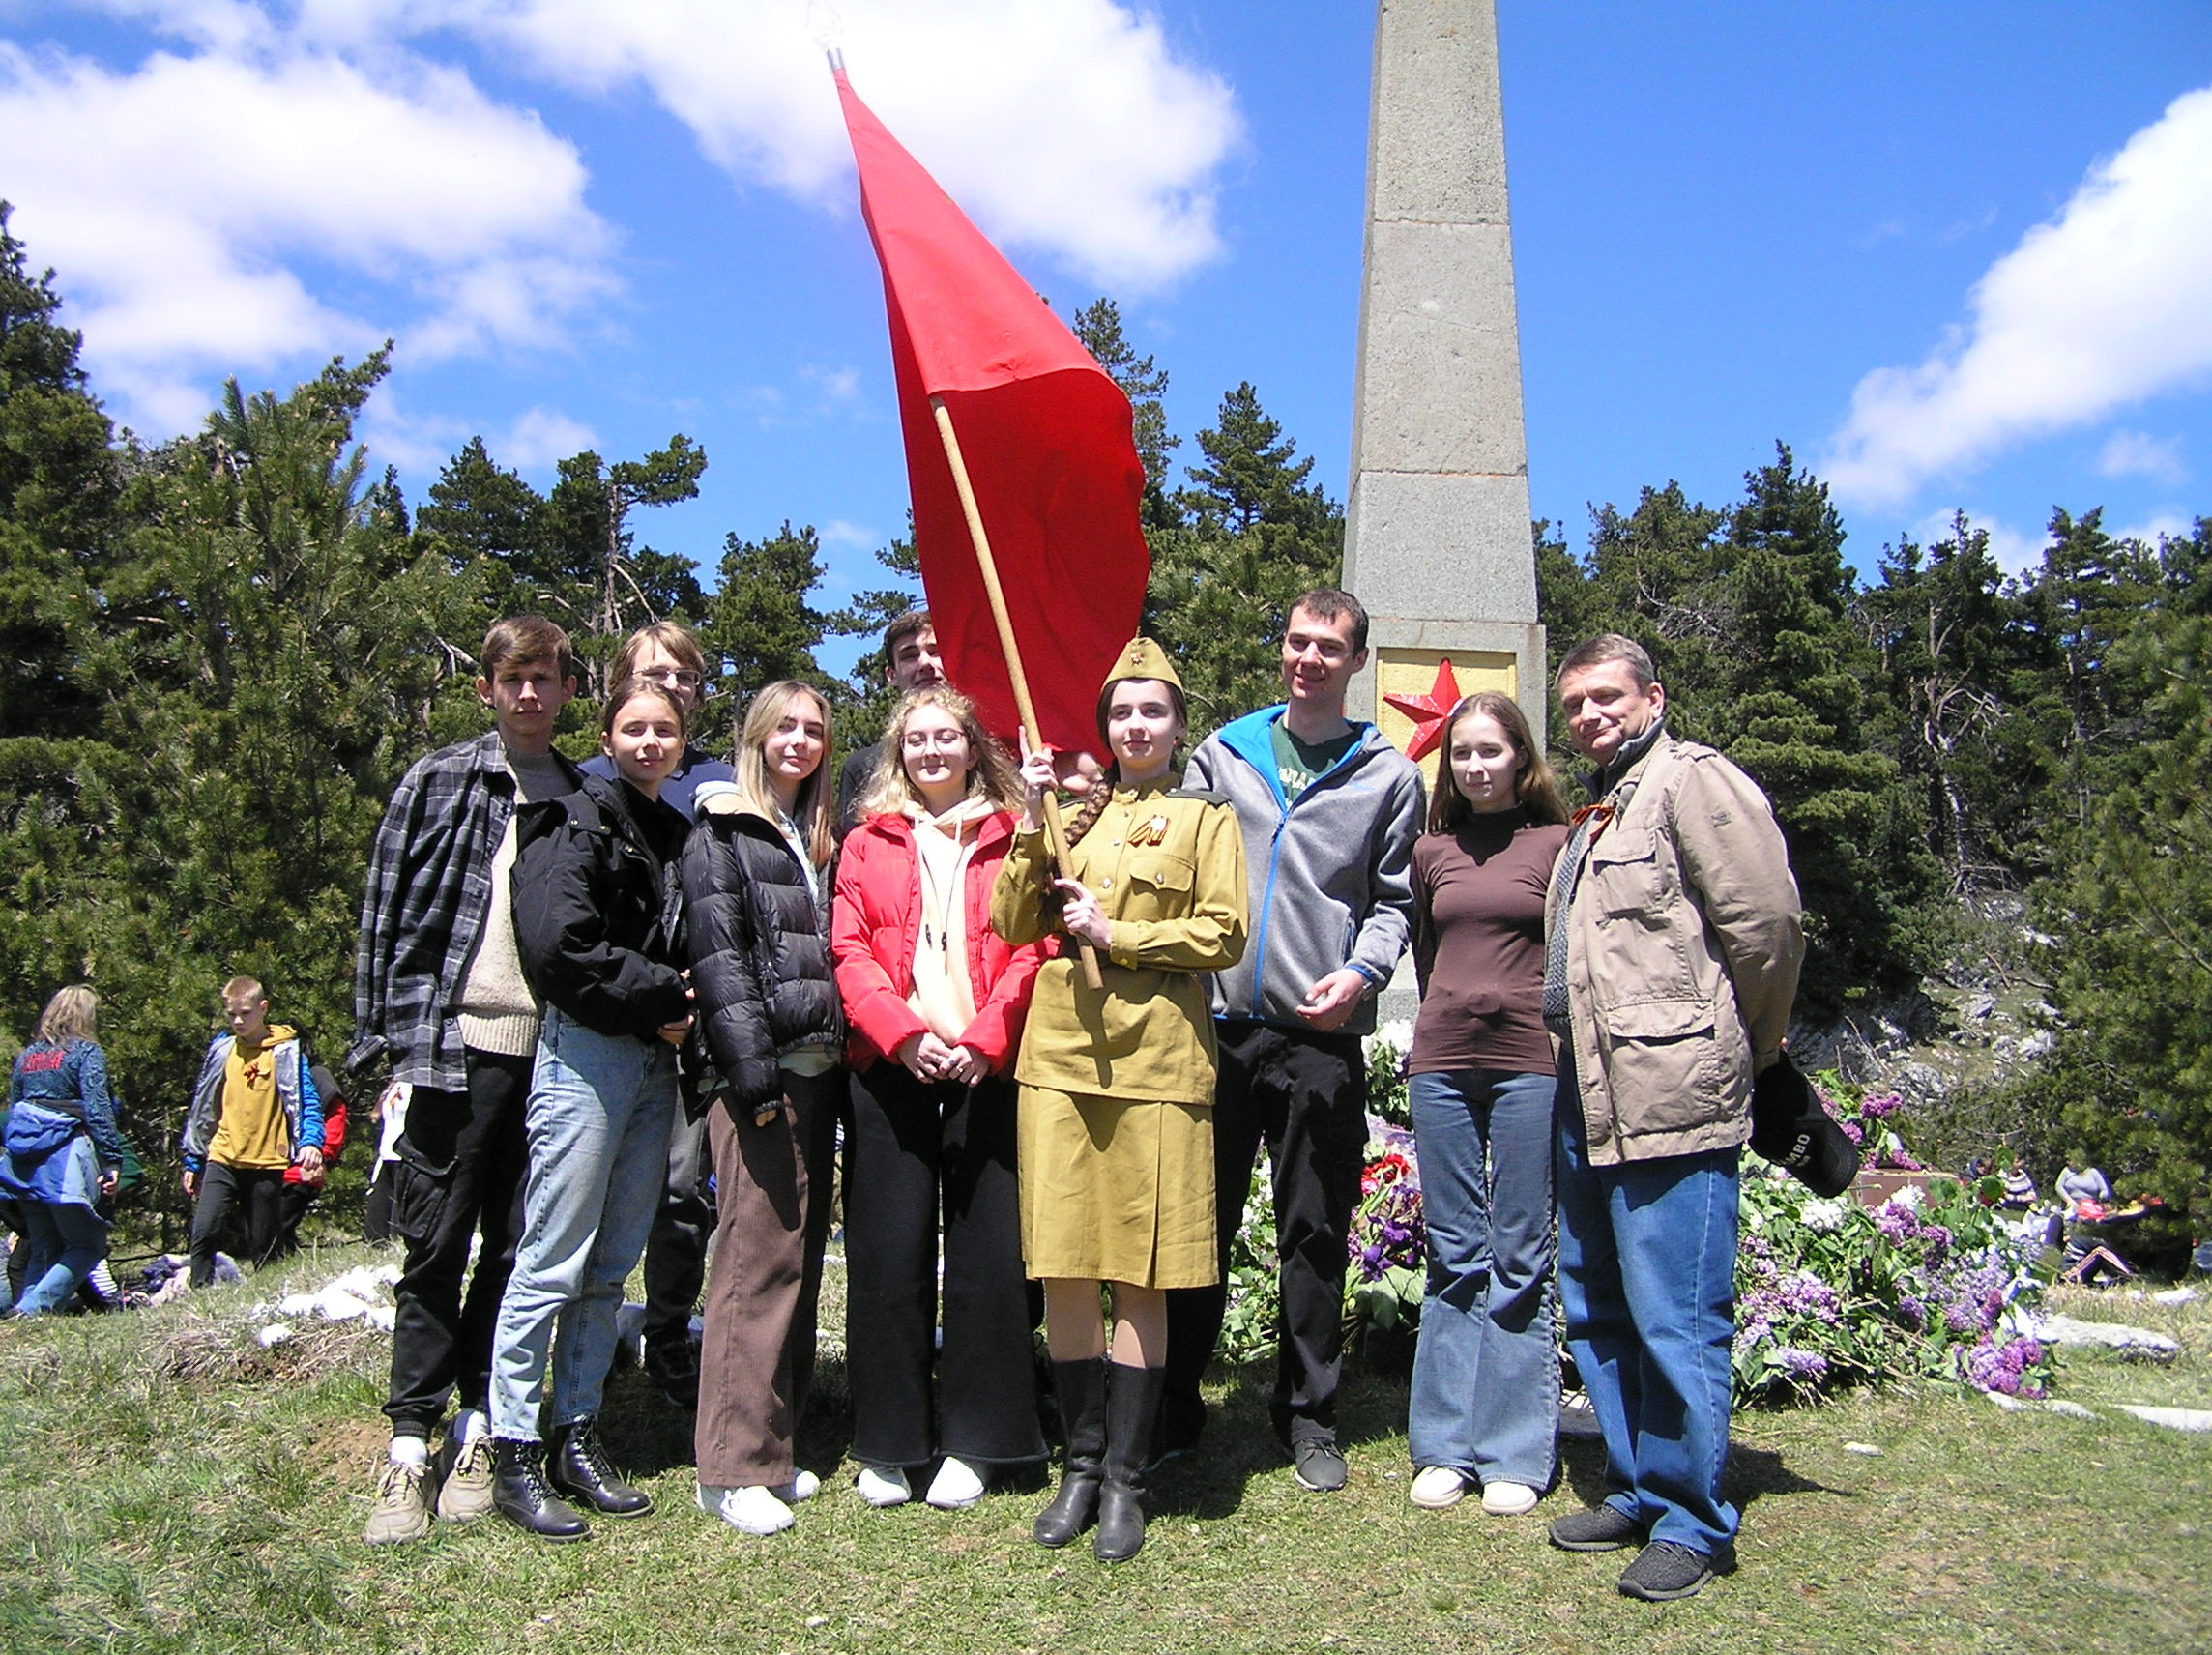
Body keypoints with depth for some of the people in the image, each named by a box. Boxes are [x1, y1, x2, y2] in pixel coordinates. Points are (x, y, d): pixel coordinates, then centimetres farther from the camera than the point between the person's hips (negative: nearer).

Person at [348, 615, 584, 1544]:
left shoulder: (584, 800, 12)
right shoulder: (437, 784, 4)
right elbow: (385, 919, 2)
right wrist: (383, 1049, -3)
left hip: (547, 1055, 3)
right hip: (450, 1049, -2)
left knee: (518, 1251, 7)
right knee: (435, 1252, 2)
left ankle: (480, 1428, 20)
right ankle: (411, 1447, 11)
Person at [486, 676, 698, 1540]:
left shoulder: (679, 834, 17)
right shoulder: (578, 821, -5)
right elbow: (558, 945, -17)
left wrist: (684, 1006, 3)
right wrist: (662, 995, -10)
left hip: (654, 1061, 7)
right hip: (586, 1052, -7)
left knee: (612, 1265, 11)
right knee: (553, 1263, -3)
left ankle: (578, 1437, 21)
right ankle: (515, 1455, 7)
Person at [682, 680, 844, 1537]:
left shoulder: (818, 839, 21)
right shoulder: (721, 835, 0)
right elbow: (719, 958, -9)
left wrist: (843, 1053, 9)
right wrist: (752, 1069, -17)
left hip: (818, 1068, 7)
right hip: (761, 1071, -7)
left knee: (802, 1255, 10)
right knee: (758, 1257, -7)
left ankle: (775, 1442, 20)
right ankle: (734, 1466, 1)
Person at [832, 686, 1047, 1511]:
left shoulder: (1011, 840, 9)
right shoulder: (868, 843, 12)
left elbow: (1030, 947, 0)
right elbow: (850, 950, 3)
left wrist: (984, 1039, -12)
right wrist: (904, 1032, -13)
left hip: (987, 1067, 0)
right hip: (891, 1069, 1)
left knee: (987, 1249, 2)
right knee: (889, 1251, 2)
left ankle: (970, 1441, 16)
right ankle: (888, 1443, 16)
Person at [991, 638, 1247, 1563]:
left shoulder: (1204, 817, 7)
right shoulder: (1072, 812, 16)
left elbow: (1223, 935, -2)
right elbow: (1014, 926, 8)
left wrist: (1115, 933, -9)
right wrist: (1031, 824, -3)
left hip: (1156, 1055, -3)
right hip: (1061, 1050, 3)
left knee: (1140, 1276, 1)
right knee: (1061, 1269, 4)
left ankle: (1124, 1478, 12)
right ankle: (1082, 1463, 19)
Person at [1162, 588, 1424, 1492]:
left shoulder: (1388, 775, 8)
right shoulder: (1221, 754, 11)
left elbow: (1393, 901, 8)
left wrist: (1361, 973, -8)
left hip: (1322, 1037, -1)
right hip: (1217, 1025, 1)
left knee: (1316, 1233, 7)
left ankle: (1309, 1418, 21)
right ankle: (1173, 1409, 20)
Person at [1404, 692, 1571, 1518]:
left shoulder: (1557, 844, 1)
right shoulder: (1432, 852, 12)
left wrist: (1531, 1019, 2)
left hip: (1529, 1063, -3)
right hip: (1441, 1063, 3)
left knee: (1518, 1259, 2)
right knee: (1453, 1257, 8)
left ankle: (1515, 1453, 11)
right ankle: (1446, 1446, 16)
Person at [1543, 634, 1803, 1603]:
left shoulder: (1692, 780, -7)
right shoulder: (1596, 812, 22)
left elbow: (1767, 924, -13)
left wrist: (1747, 1047, -3)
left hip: (1669, 1102, -10)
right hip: (1589, 1102, 10)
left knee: (1674, 1319, -3)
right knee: (1597, 1312, 16)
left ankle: (1693, 1522, 11)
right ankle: (1636, 1492, 29)